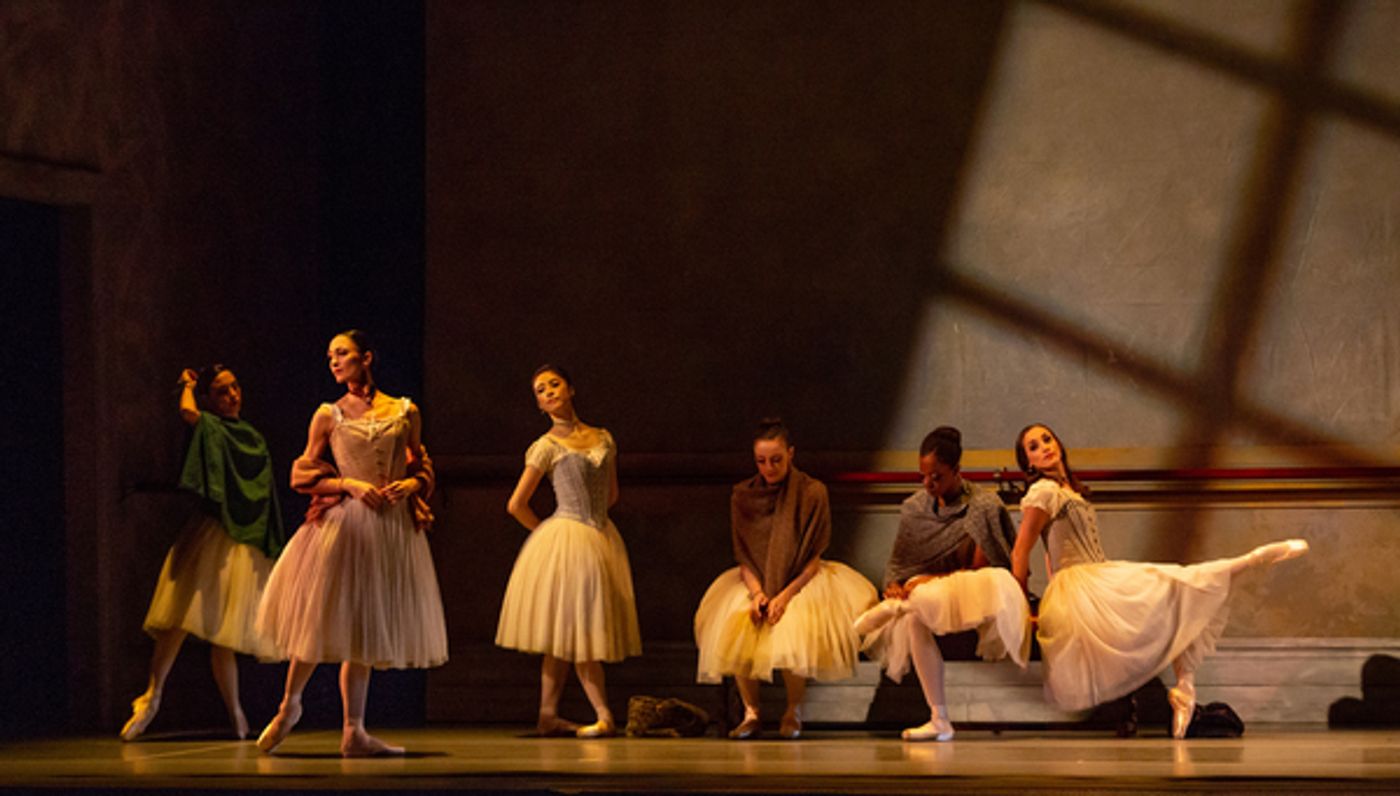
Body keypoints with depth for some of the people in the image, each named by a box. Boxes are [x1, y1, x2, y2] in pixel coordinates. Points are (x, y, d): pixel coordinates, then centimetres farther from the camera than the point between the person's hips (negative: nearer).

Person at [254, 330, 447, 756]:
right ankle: (289, 704, 20)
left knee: (364, 629, 6)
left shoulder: (406, 412, 9)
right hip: (341, 521, -2)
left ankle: (354, 733, 8)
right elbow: (303, 474, 3)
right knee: (322, 618, -2)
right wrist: (349, 484, -10)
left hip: (393, 526, 2)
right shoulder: (329, 415, 5)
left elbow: (422, 468, 15)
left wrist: (409, 485, -6)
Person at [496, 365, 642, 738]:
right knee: (574, 629, -7)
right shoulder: (546, 447, -2)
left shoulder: (602, 438, 11)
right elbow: (516, 505, -1)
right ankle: (604, 716, -10)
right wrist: (550, 533, 8)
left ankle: (549, 715, 8)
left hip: (602, 538, 5)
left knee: (566, 636, 6)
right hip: (567, 542, -5)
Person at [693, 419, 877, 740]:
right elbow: (743, 556, 5)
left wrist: (785, 595, -18)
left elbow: (814, 557, -6)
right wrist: (756, 592, -14)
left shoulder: (812, 492, -5)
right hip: (756, 580, 3)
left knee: (790, 634, -32)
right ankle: (751, 712, -9)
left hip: (800, 581, -3)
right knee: (733, 632, -27)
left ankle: (794, 711, -8)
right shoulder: (742, 496, 4)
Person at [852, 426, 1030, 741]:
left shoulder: (984, 506, -4)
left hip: (971, 594, -4)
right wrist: (894, 584, -9)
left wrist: (933, 580, -15)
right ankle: (939, 719, -34)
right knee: (913, 619, -35)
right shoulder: (913, 508, 12)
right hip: (923, 591, 4)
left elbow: (980, 568, -7)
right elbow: (897, 562, 14)